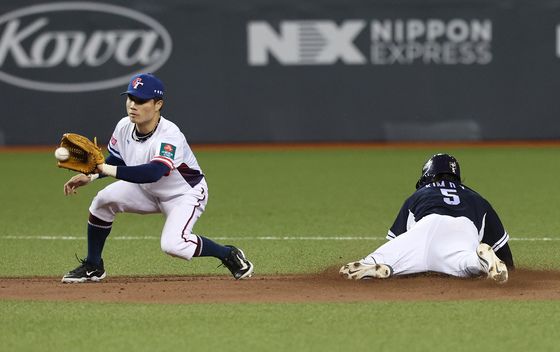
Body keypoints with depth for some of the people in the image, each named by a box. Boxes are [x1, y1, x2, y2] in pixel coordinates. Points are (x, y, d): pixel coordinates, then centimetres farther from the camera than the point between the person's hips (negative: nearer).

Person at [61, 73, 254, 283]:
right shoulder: (124, 126, -14)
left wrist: (108, 169, -54)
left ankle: (230, 256, -2)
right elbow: (116, 160, 4)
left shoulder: (170, 135, -36)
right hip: (147, 191, 7)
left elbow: (154, 173, -51)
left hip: (186, 193, -7)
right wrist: (91, 176, -14)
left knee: (172, 244, -28)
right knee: (103, 200, -14)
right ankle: (93, 267, 3)